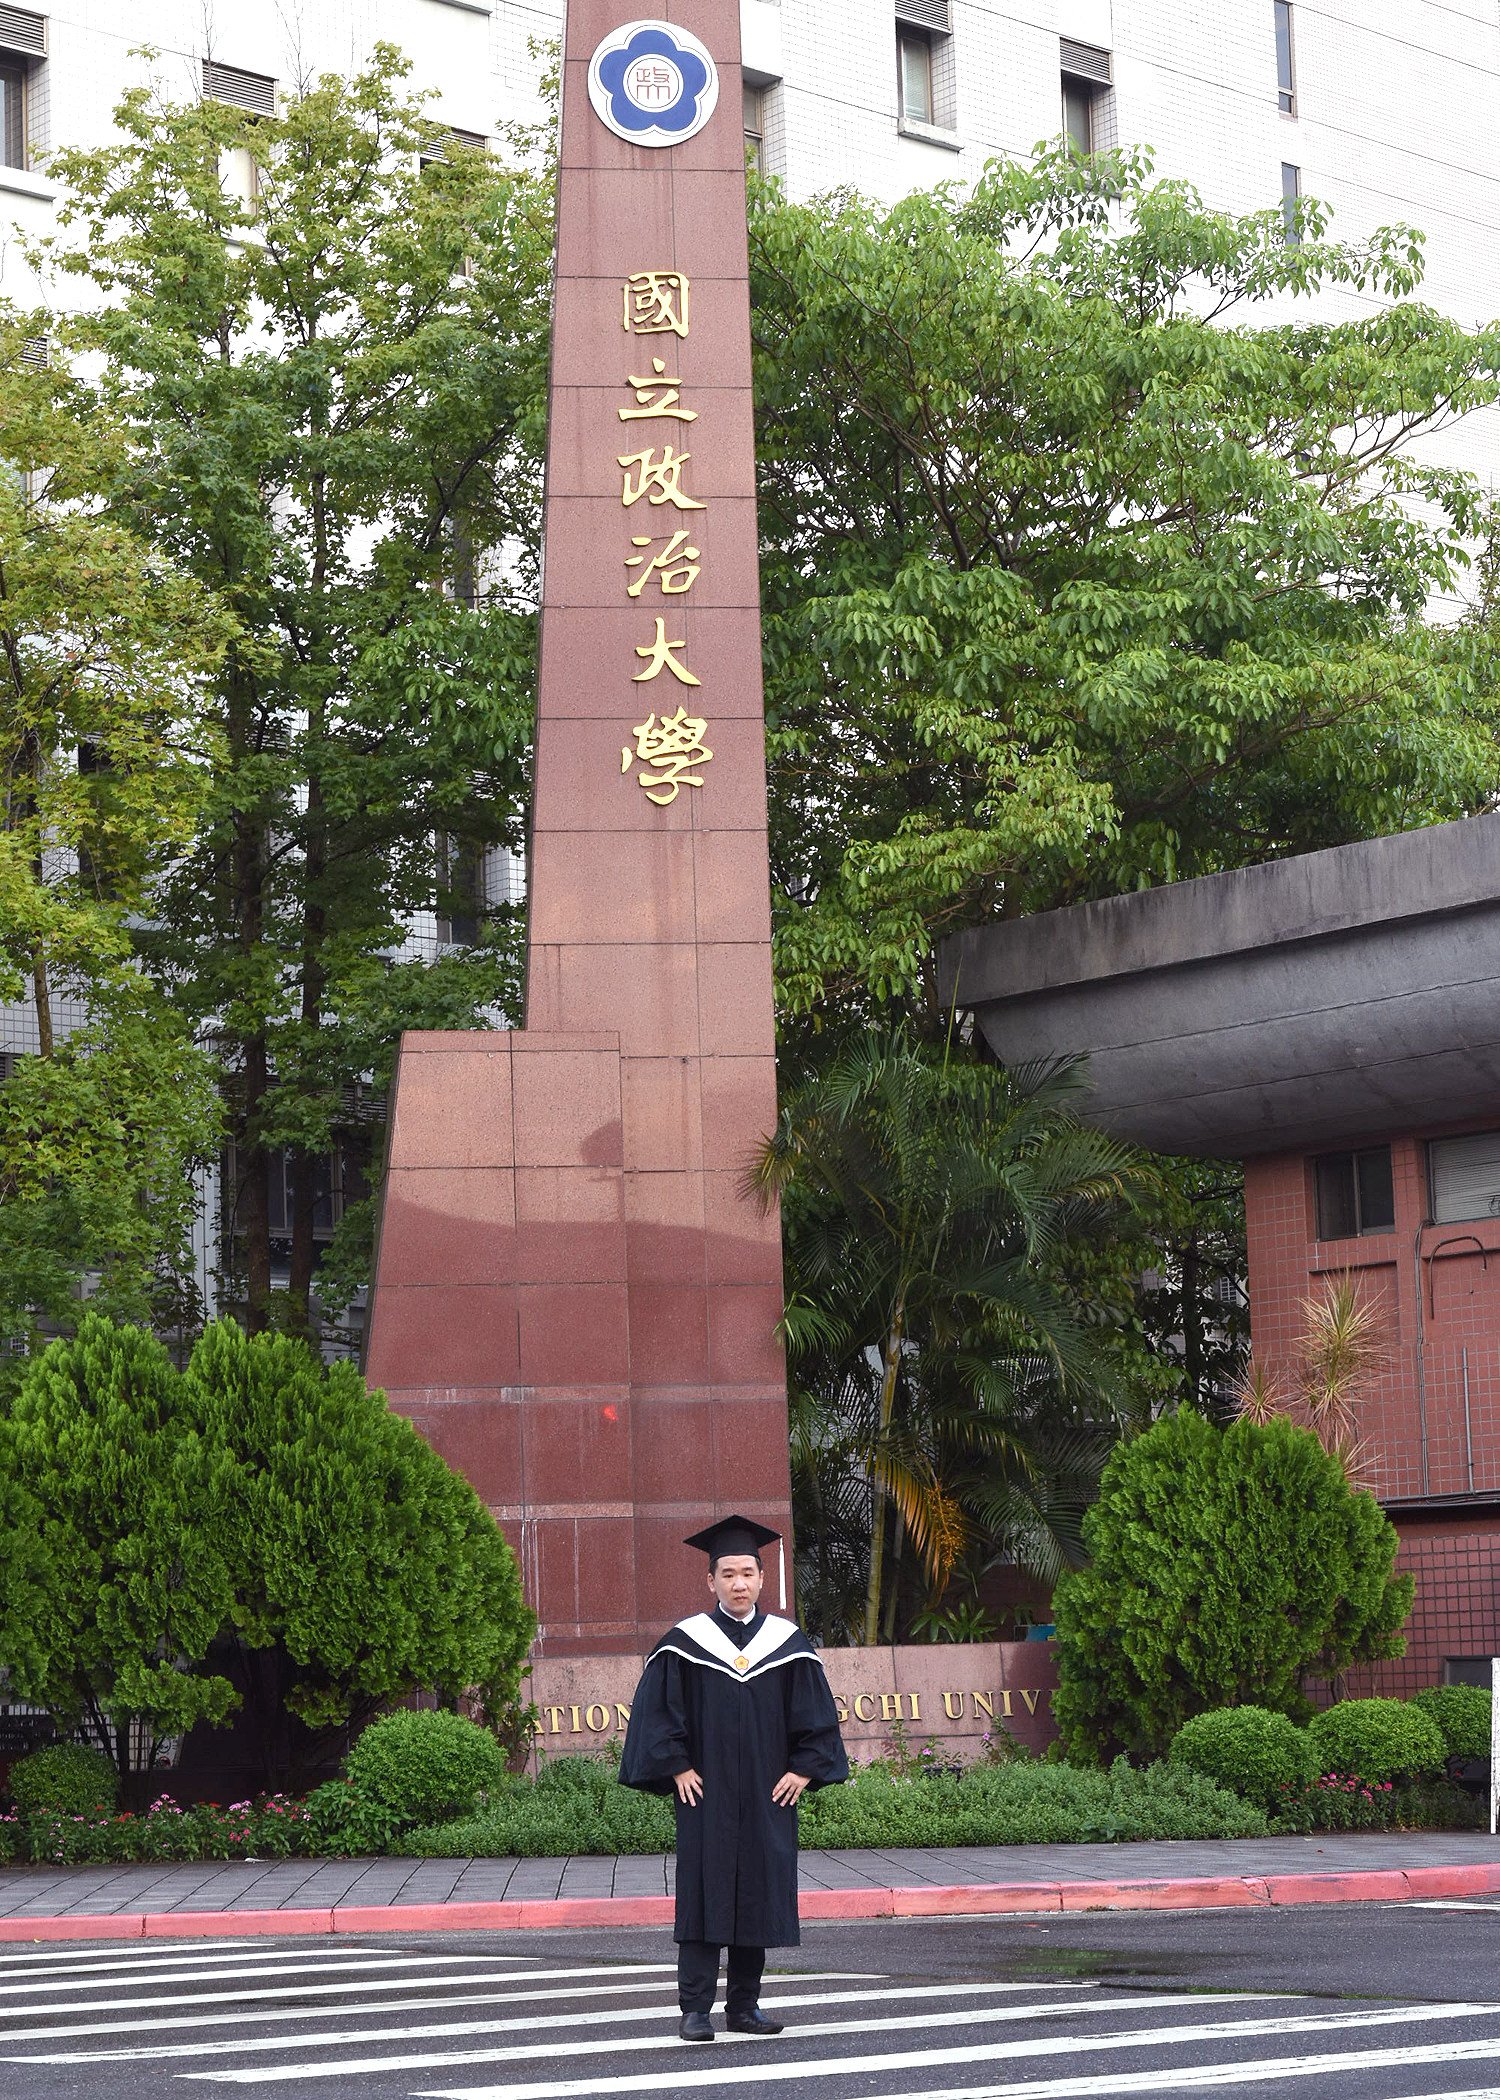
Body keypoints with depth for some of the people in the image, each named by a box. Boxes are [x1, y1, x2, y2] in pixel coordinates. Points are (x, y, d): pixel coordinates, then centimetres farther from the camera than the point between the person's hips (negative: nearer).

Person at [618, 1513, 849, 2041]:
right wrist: (676, 1767, -8)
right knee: (703, 1893, -6)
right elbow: (655, 1710, 0)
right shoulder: (684, 1645, -1)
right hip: (705, 1795, -3)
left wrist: (804, 1769, 0)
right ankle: (696, 2009, -3)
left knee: (761, 1894, 4)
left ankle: (744, 2007, 13)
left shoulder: (789, 1645, 6)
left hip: (768, 1797, 3)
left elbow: (817, 1716, 9)